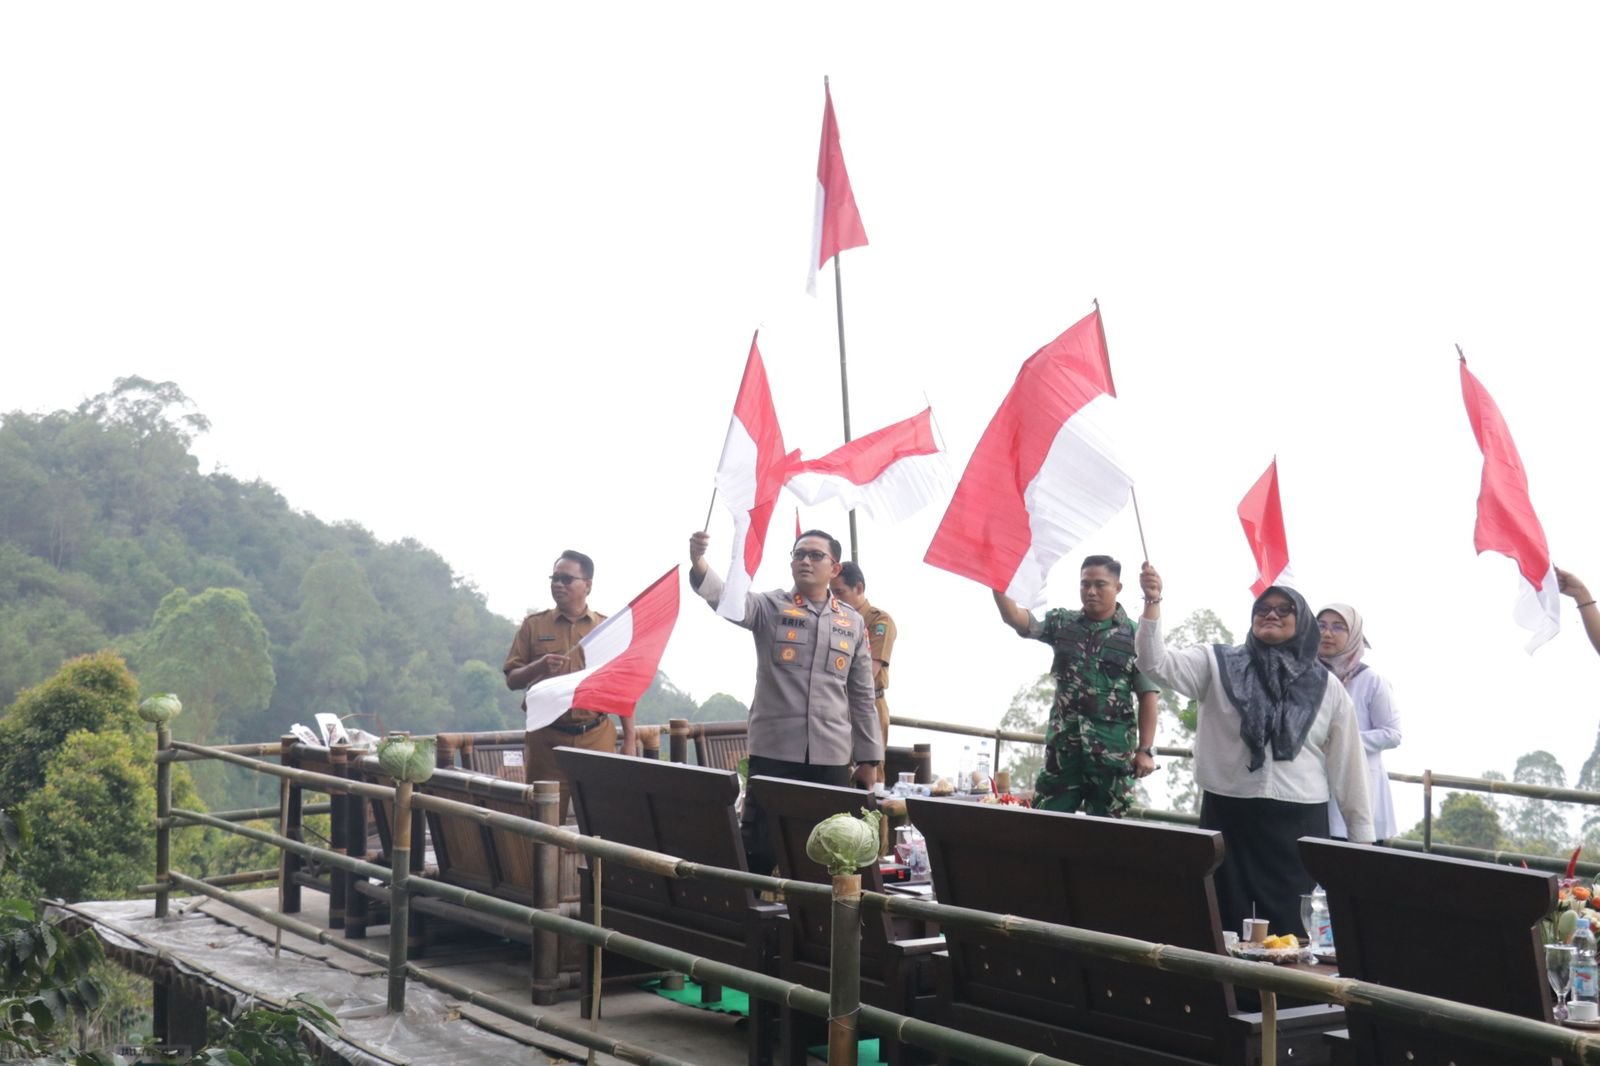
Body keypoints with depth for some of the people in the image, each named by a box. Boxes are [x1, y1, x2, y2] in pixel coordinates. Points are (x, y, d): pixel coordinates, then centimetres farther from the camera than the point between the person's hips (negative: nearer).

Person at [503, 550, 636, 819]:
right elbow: (512, 680, 7)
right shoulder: (533, 626, 8)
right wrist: (539, 667, -14)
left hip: (597, 736, 0)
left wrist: (629, 740, 5)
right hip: (546, 737, 0)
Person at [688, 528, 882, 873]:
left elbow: (861, 696, 14)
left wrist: (868, 757, 11)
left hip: (832, 756, 3)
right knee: (758, 847, -2)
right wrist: (699, 563, -40)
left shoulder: (852, 622, 11)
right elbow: (726, 597, -19)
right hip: (773, 751, -3)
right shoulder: (770, 607, 2)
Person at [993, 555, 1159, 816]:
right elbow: (1015, 618, -6)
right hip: (1063, 745, 2)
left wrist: (1145, 750, -8)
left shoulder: (1135, 635, 1)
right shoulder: (1062, 623, 7)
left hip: (1112, 751, -2)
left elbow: (1148, 696, -1)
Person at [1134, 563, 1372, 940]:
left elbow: (1347, 763, 9)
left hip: (1298, 822, 0)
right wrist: (1152, 603, -22)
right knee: (1223, 928, 5)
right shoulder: (1219, 665, 4)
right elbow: (1156, 663, -8)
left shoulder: (1325, 686, 7)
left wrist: (1361, 834, 8)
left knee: (1292, 931, 2)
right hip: (1226, 814, 0)